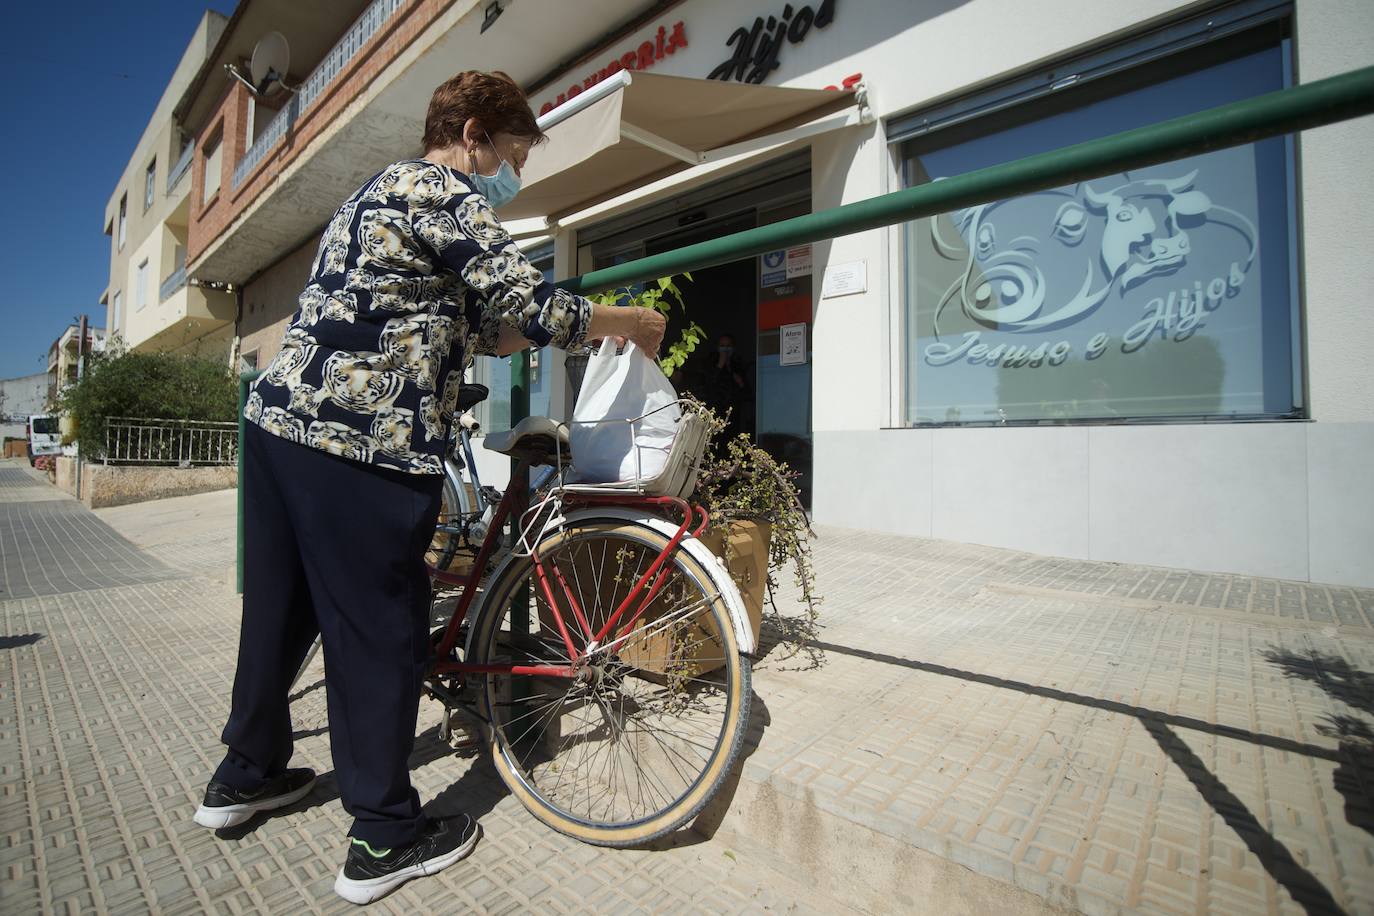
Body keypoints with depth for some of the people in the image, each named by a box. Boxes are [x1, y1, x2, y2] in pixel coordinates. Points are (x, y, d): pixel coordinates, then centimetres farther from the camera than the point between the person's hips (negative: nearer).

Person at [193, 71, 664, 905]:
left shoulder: (385, 193, 25)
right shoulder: (445, 194, -6)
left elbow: (473, 328, 21)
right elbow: (538, 310, -14)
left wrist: (593, 326, 19)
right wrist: (633, 321, 3)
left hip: (280, 425, 10)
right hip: (361, 452, -10)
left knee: (282, 609, 20)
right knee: (382, 634, 0)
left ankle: (244, 776, 40)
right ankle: (386, 840, 17)